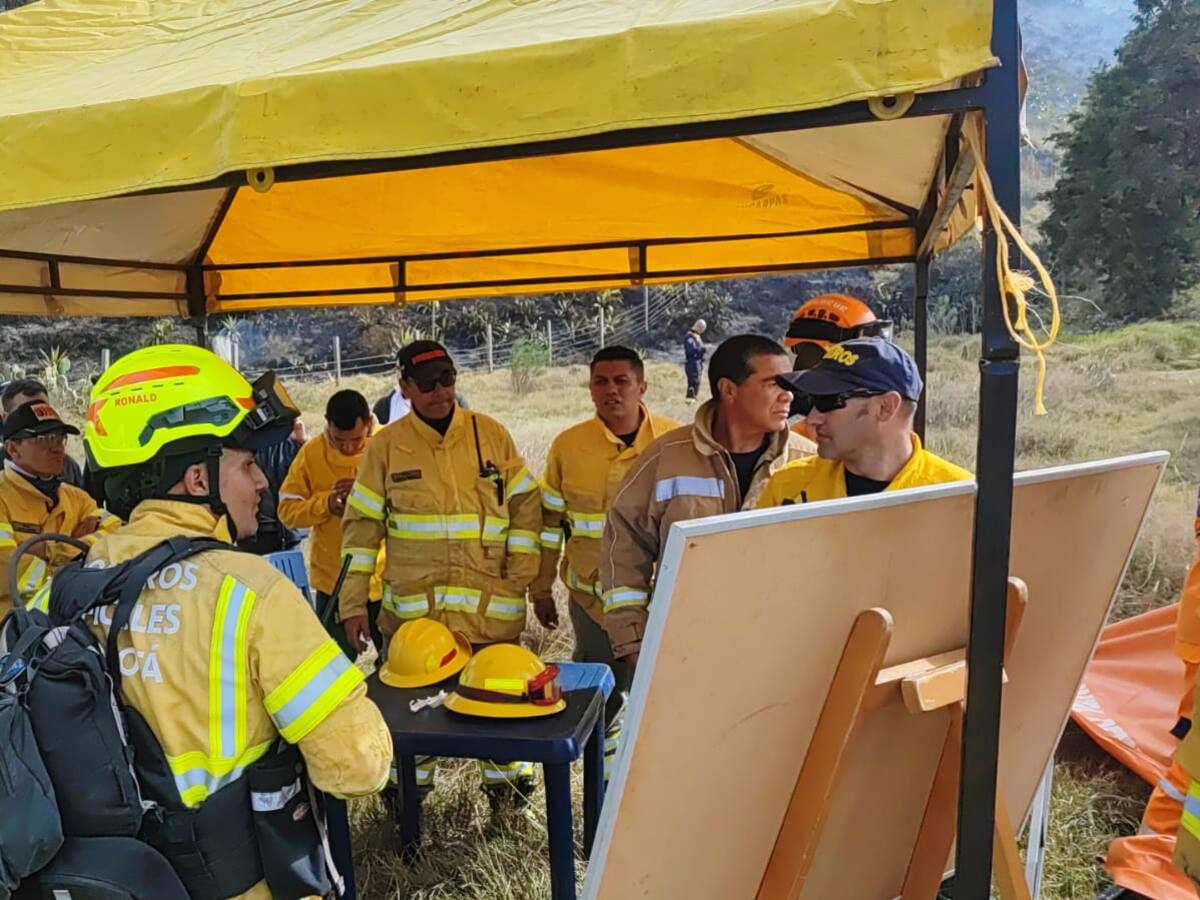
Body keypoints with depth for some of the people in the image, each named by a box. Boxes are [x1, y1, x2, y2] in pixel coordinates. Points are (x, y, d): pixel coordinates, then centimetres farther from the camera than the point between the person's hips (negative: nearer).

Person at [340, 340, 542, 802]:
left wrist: (520, 573, -3)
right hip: (411, 606, 0)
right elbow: (362, 525, 1)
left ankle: (504, 772, 36)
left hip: (491, 604, 1)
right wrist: (354, 603, -1)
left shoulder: (492, 434, 1)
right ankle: (411, 778, 36)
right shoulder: (385, 445, -1)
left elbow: (526, 504, 4)